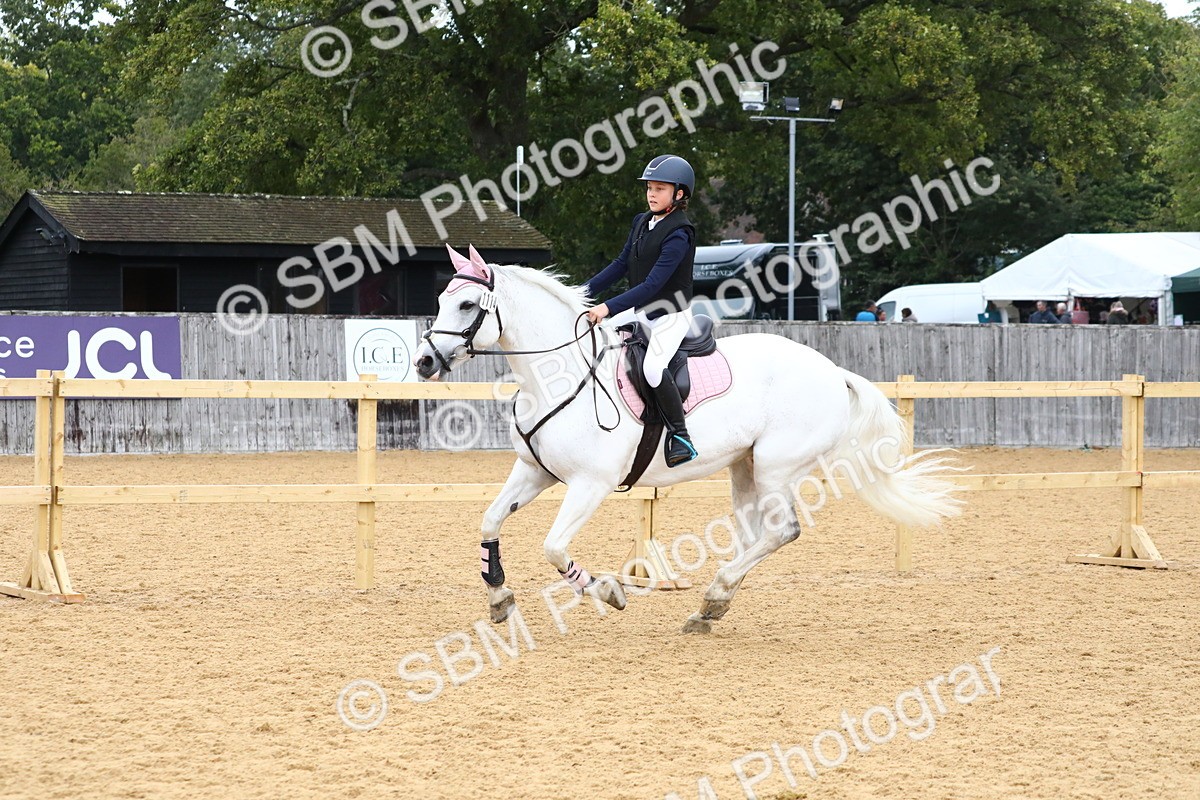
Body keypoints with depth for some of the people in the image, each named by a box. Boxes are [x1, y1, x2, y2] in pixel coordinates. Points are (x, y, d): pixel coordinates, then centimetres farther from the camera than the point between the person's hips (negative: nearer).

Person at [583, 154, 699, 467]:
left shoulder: (678, 235, -22)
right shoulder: (642, 223, 4)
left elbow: (652, 285, -28)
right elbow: (621, 265, 11)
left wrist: (608, 307, -34)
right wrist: (584, 293, 3)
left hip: (671, 315, -9)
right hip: (640, 311, 9)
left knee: (653, 369, -28)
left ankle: (680, 435, -14)